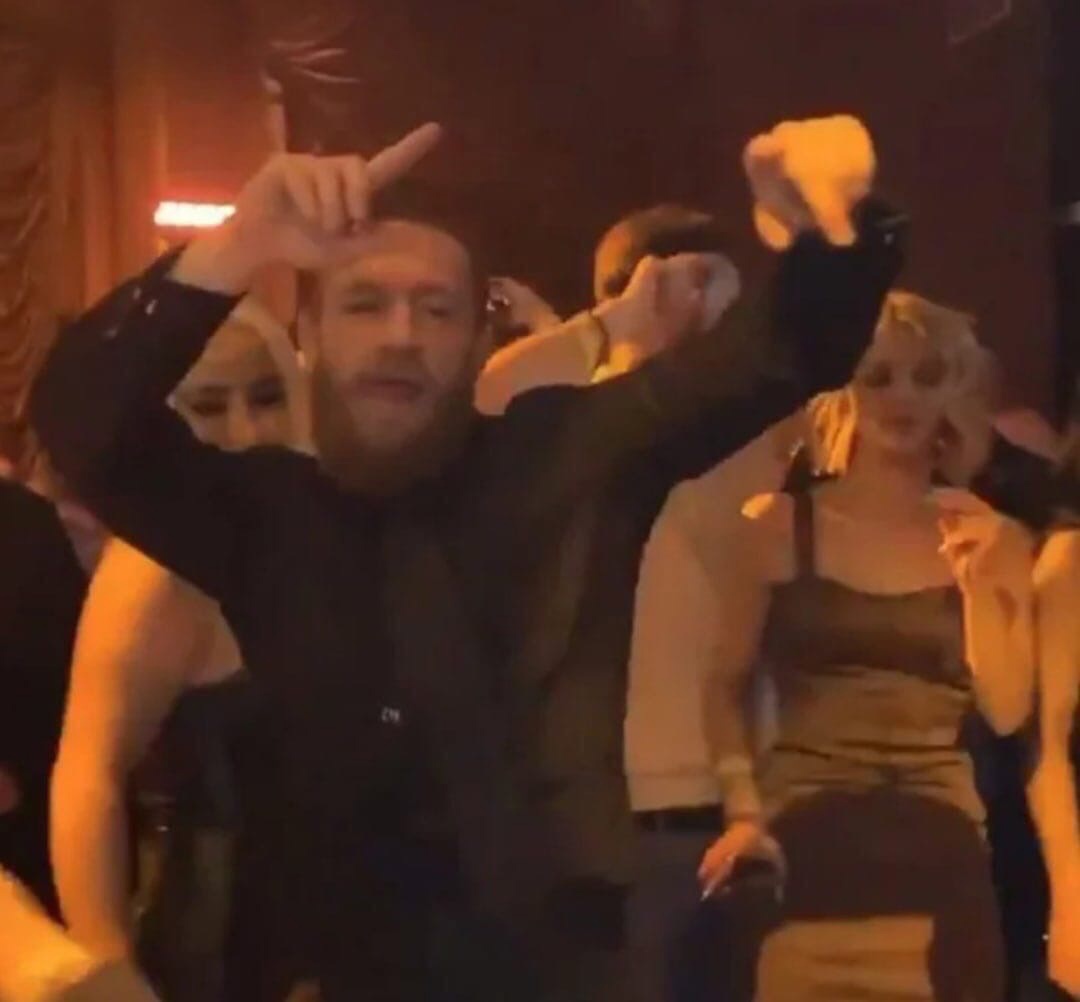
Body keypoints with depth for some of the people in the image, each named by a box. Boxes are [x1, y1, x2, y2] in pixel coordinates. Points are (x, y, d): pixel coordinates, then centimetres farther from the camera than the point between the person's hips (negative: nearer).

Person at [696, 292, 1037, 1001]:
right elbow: (727, 685, 3)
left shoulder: (992, 538, 5)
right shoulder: (780, 524, 0)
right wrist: (743, 808, -9)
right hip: (801, 844, -1)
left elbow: (1007, 712, 0)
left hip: (938, 855, 2)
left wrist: (977, 581, -9)